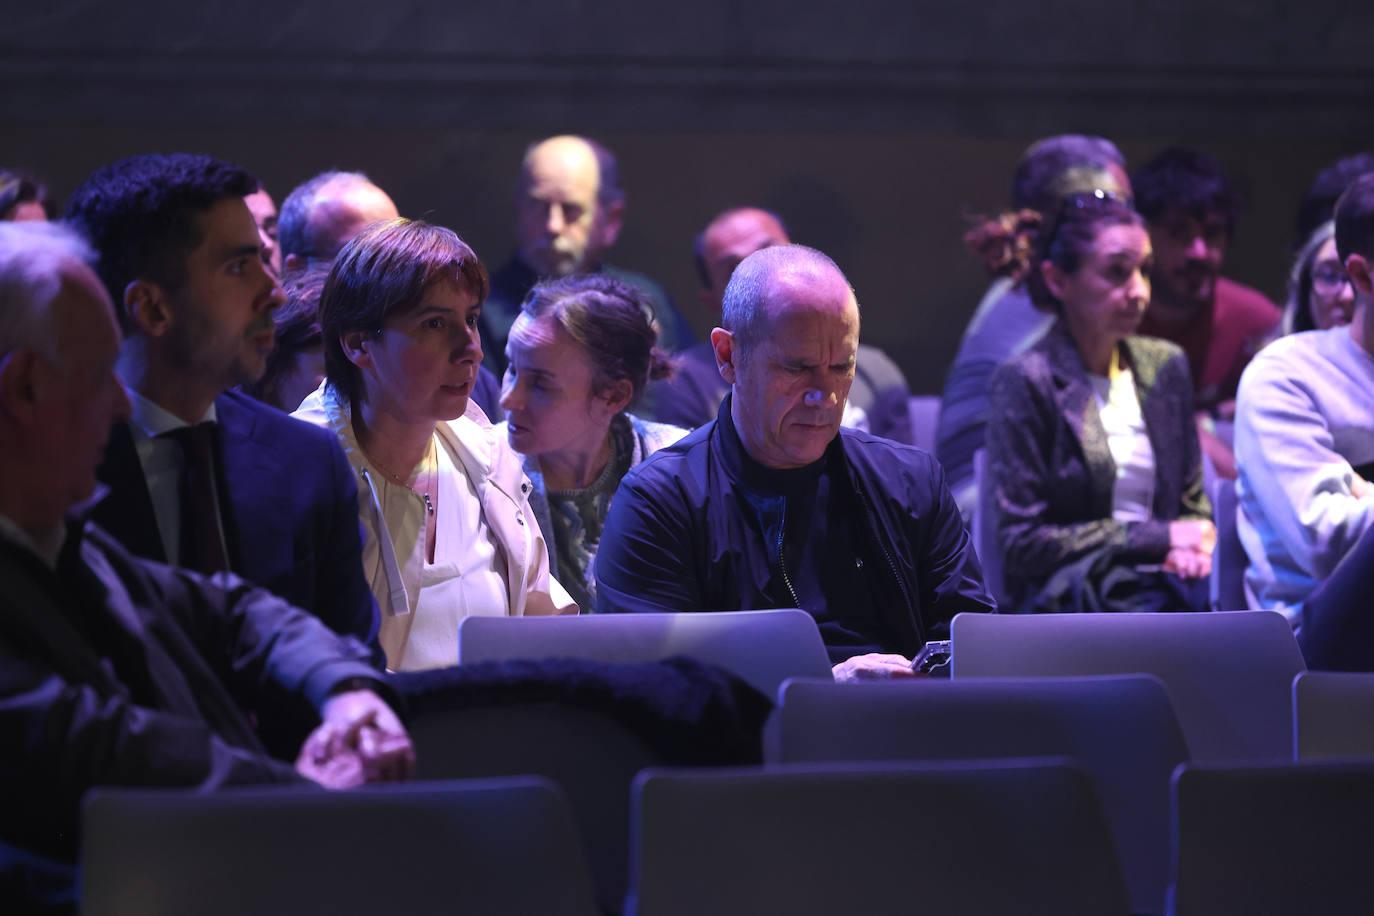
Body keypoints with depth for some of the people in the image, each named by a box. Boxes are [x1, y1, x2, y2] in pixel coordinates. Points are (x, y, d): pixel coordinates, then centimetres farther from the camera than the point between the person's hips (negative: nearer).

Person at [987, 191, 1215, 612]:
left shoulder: (1164, 365, 16)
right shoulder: (1025, 380, -4)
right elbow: (1023, 543, -8)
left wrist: (1193, 543, -4)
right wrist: (1160, 537, -8)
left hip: (1162, 585, 6)